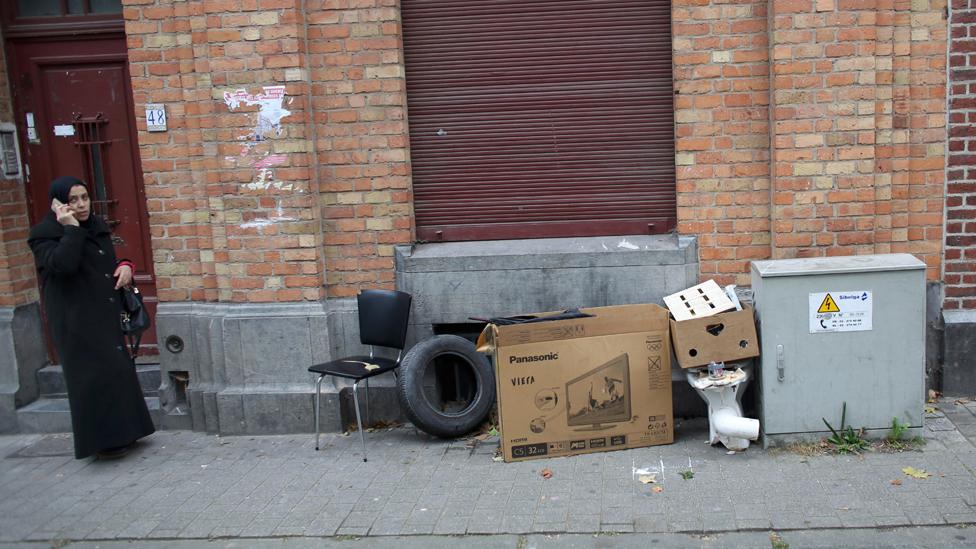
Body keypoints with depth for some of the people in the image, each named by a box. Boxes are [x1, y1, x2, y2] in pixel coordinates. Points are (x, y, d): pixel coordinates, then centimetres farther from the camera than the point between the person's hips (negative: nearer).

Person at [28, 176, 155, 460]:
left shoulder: (97, 226, 11)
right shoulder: (44, 234, -10)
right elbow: (63, 264, -28)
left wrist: (125, 266, 1)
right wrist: (71, 228, -24)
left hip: (106, 314, 8)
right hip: (76, 319, -7)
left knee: (117, 370, 11)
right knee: (96, 375, -8)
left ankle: (121, 433, 23)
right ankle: (103, 439, 2)